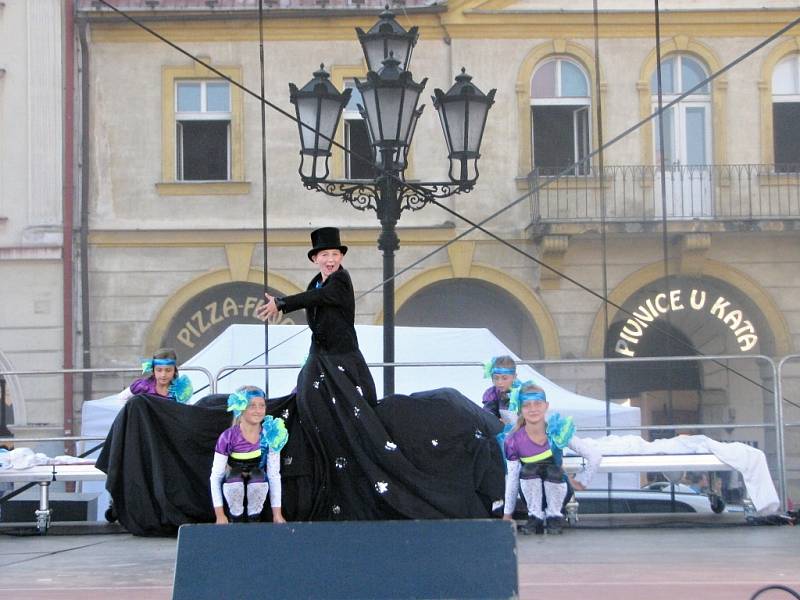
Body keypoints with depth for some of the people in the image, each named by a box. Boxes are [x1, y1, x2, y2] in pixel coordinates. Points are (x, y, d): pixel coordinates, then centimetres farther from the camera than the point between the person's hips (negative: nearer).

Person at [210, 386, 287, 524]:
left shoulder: (270, 436, -14)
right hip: (234, 484, -1)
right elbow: (215, 477, -16)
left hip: (257, 484, 1)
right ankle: (237, 522, -10)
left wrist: (277, 513, -12)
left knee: (258, 476, -34)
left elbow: (275, 475, -11)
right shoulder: (228, 437, -20)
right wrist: (219, 514, -18)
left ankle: (253, 521, -10)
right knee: (235, 479, -36)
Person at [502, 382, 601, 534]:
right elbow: (512, 478, -7)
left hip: (557, 491, 0)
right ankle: (535, 517, -14)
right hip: (532, 493, 1)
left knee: (553, 470, -30)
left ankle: (554, 517, -11)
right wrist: (507, 514, -3)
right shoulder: (514, 441, -14)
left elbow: (594, 456, -14)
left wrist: (581, 482, -7)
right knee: (528, 469, -28)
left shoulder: (558, 432, -18)